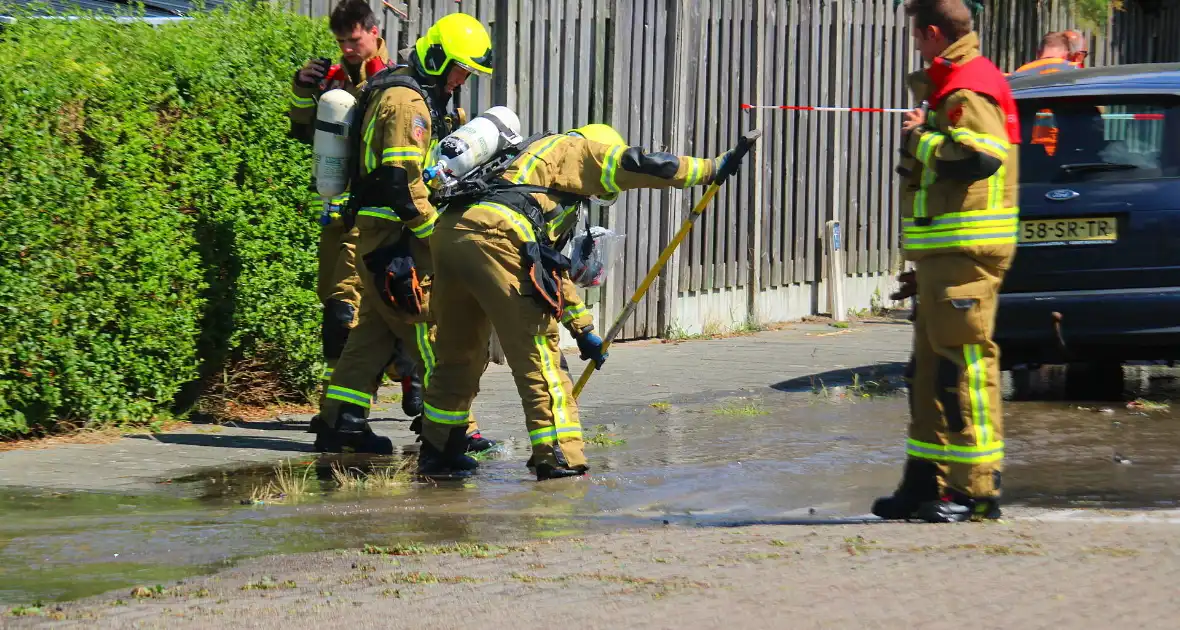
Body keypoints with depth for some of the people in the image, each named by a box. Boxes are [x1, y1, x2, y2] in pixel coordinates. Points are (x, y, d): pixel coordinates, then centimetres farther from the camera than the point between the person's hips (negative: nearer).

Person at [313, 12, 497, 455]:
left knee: (376, 327, 11)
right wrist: (436, 232, -19)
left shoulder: (425, 100, 19)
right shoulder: (407, 102, -15)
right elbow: (402, 180, -22)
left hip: (378, 234, 11)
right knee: (430, 326, -7)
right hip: (396, 234, -11)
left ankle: (340, 423, 12)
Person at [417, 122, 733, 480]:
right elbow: (636, 166, 7)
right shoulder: (575, 148, 19)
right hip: (492, 237, -9)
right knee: (538, 353, -5)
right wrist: (711, 168, 19)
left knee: (459, 355, 22)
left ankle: (436, 453, 31)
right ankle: (559, 461, -8)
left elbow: (550, 269, 43)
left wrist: (584, 330, 44)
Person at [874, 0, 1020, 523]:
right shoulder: (950, 89, 21)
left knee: (964, 363, -11)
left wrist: (921, 138, -16)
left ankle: (975, 488, -12)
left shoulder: (970, 92, -13)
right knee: (932, 366, 13)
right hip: (945, 252, 11)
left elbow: (979, 156, -27)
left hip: (965, 253, -11)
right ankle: (927, 482, 19)